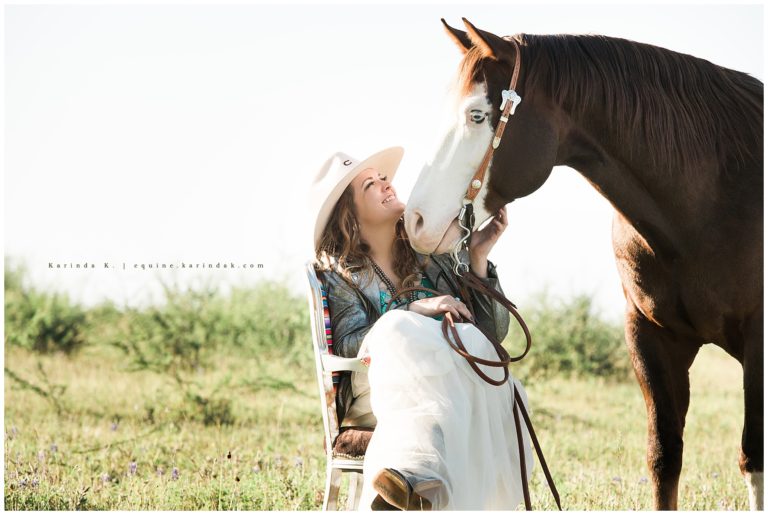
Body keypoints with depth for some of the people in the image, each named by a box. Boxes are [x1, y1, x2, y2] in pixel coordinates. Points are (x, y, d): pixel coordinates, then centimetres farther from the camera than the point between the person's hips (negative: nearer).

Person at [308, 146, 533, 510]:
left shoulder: (436, 251, 20)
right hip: (378, 394, -2)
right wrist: (415, 311, -14)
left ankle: (413, 472, -58)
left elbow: (495, 331, 13)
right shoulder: (339, 272, 14)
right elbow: (348, 345, -3)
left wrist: (478, 258, 2)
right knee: (400, 329, -34)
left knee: (470, 339, -33)